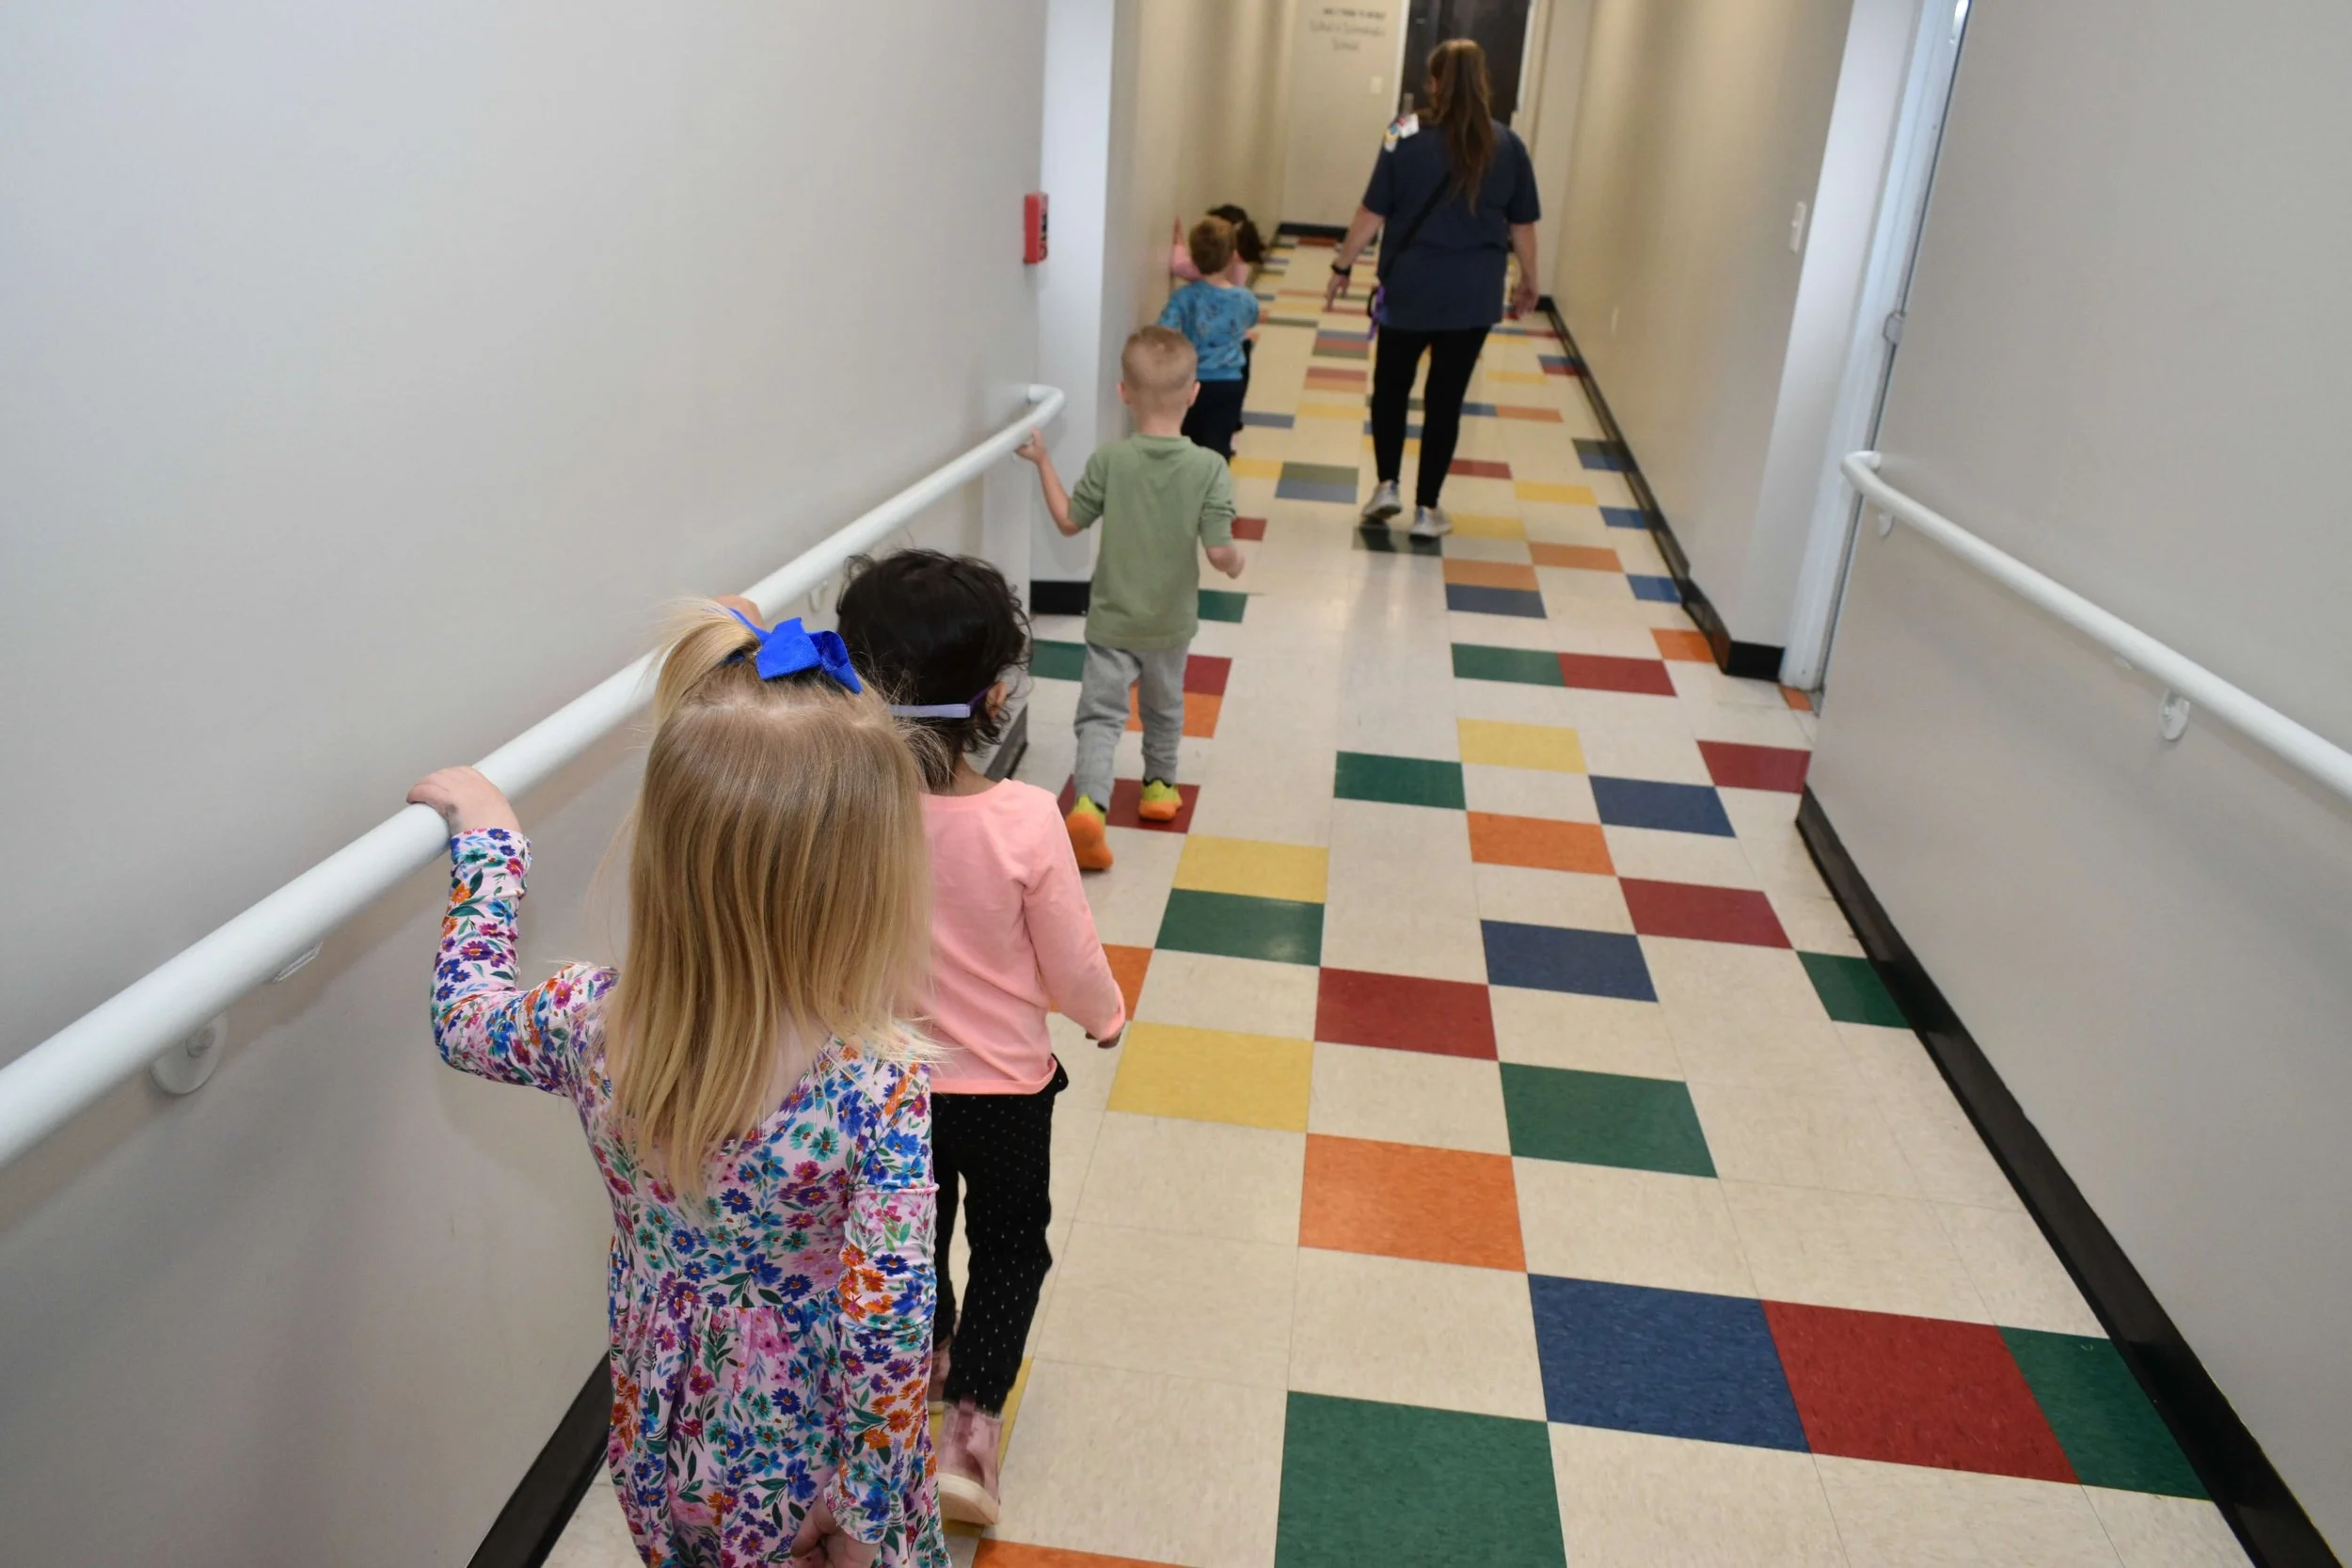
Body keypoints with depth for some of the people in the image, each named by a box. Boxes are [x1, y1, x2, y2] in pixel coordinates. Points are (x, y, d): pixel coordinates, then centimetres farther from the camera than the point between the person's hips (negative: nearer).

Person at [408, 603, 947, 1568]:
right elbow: (884, 1334, -26)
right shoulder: (879, 1089, -33)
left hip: (662, 1443, 4)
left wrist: (485, 836, 10)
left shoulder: (592, 1026, -22)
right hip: (813, 1448, -4)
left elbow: (465, 1017, 2)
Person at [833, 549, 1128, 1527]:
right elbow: (1072, 963, -17)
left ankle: (930, 1350, 53)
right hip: (1004, 1084, -3)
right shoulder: (1025, 822, -29)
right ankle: (970, 1421, 16)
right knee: (1011, 1242, 22)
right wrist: (1106, 1016, 5)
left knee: (913, 1225, 29)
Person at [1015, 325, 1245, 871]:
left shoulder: (1109, 460, -14)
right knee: (1165, 706, 24)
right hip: (1171, 622, 1)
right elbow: (1220, 552, -19)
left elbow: (1068, 522, -3)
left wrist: (1043, 462, 9)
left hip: (1112, 620, -1)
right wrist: (1236, 564, 5)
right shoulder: (1209, 468, -16)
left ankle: (1090, 803, -22)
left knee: (1101, 713, 0)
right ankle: (1160, 785, 43)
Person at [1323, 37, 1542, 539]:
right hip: (1473, 298, 1)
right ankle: (1427, 508, 13)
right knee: (1446, 398, 8)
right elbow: (1522, 226, 5)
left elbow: (1372, 213, -6)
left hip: (1409, 289, -1)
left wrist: (1342, 265, 6)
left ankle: (1387, 485, 13)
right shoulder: (1508, 146, -1)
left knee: (1390, 387, 19)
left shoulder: (1407, 136, -7)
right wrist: (1528, 282, 19)